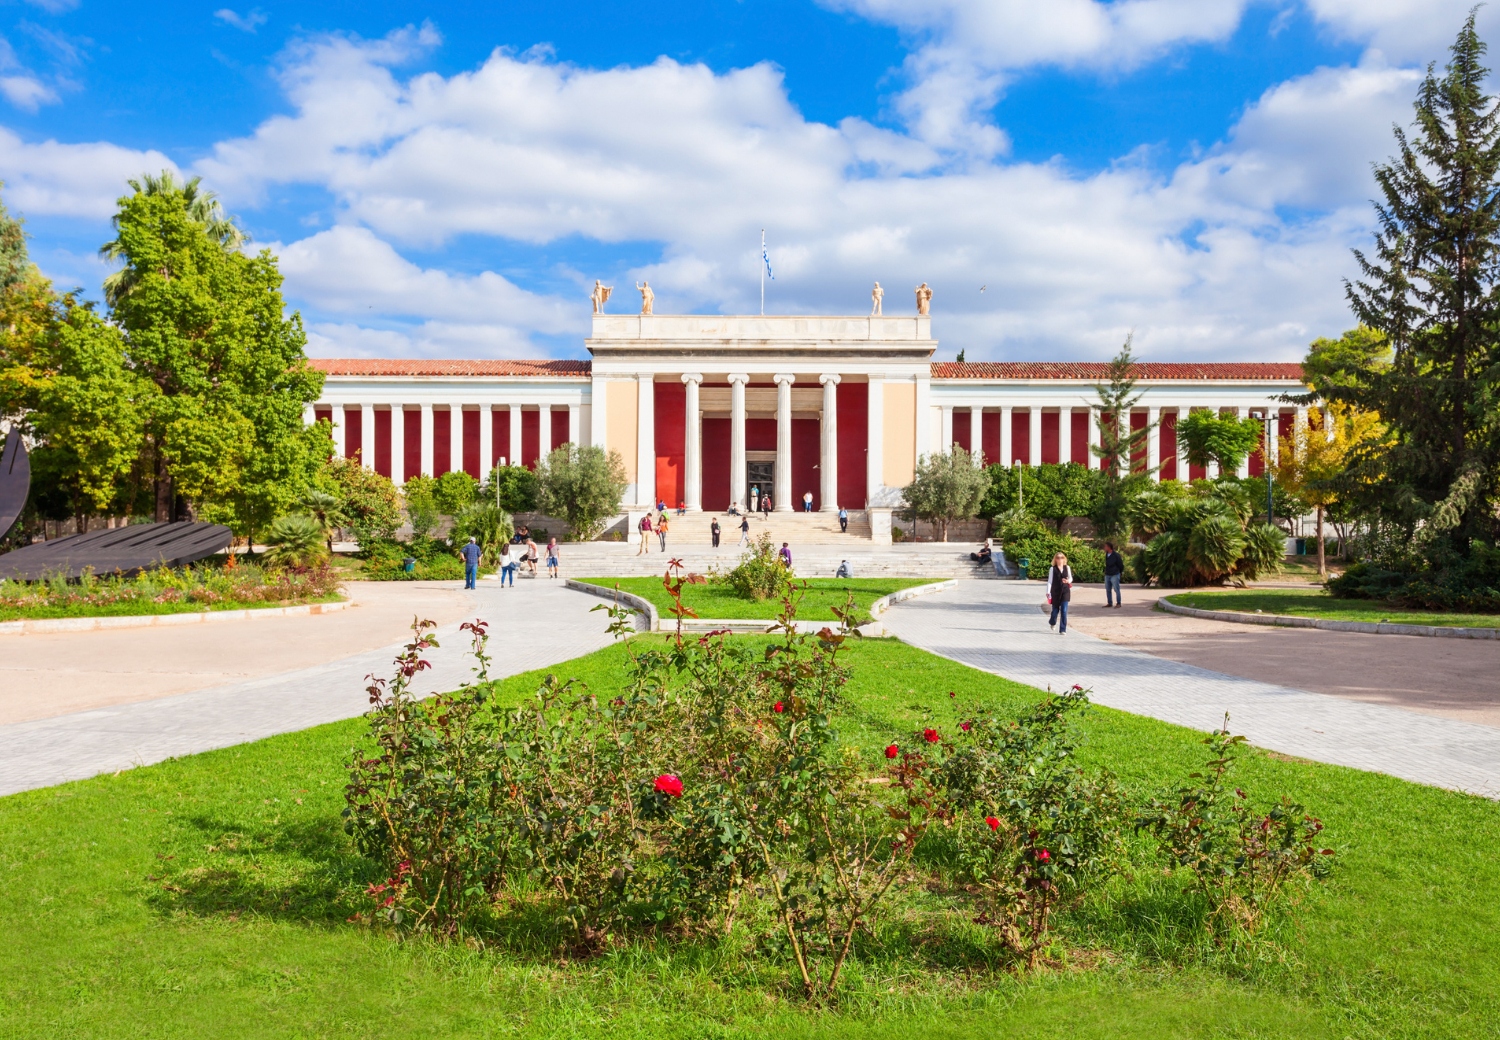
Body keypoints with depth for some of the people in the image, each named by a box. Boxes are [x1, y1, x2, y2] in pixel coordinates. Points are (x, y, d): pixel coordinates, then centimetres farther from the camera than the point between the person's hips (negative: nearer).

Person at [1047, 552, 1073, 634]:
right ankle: (1052, 623, 43)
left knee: (1064, 611, -6)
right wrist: (1048, 592, -8)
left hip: (1065, 592, 1)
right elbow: (1049, 581, -2)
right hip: (1055, 592, -1)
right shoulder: (1053, 569, -2)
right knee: (1055, 610, 10)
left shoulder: (1067, 568, 5)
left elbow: (1071, 578, 14)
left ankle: (1063, 630, -2)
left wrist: (1068, 581, -9)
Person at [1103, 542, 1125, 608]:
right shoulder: (1106, 555, 6)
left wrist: (1120, 572, 10)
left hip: (1114, 575, -7)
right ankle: (1109, 603, 14)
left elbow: (1121, 565, -4)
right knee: (1108, 590, 8)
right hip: (1107, 575, 7)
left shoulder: (1116, 555, -14)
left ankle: (1118, 603, 4)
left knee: (1116, 589, -3)